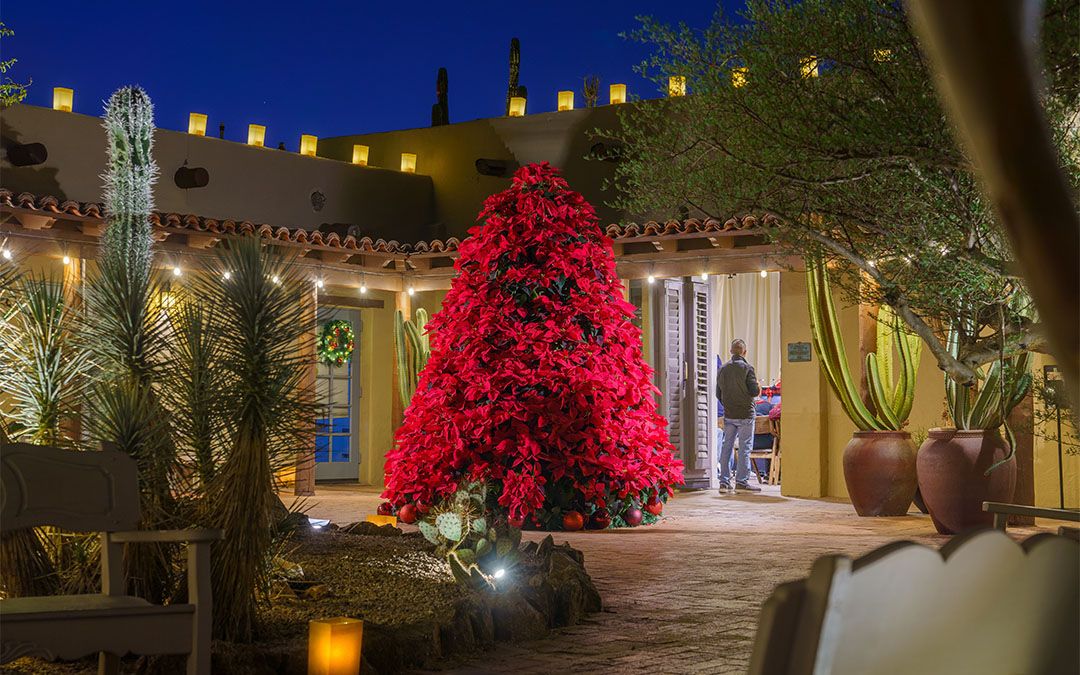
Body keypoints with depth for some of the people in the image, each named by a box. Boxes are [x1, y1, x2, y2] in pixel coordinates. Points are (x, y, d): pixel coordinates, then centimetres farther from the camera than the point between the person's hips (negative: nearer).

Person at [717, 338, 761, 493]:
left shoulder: (723, 369, 6)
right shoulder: (747, 368, -9)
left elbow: (718, 394, 10)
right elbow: (754, 391, -14)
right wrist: (759, 389, 9)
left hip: (728, 415, 5)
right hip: (745, 414, -5)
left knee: (726, 447, 8)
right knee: (745, 447, 0)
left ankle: (724, 482, 8)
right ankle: (742, 481, -2)